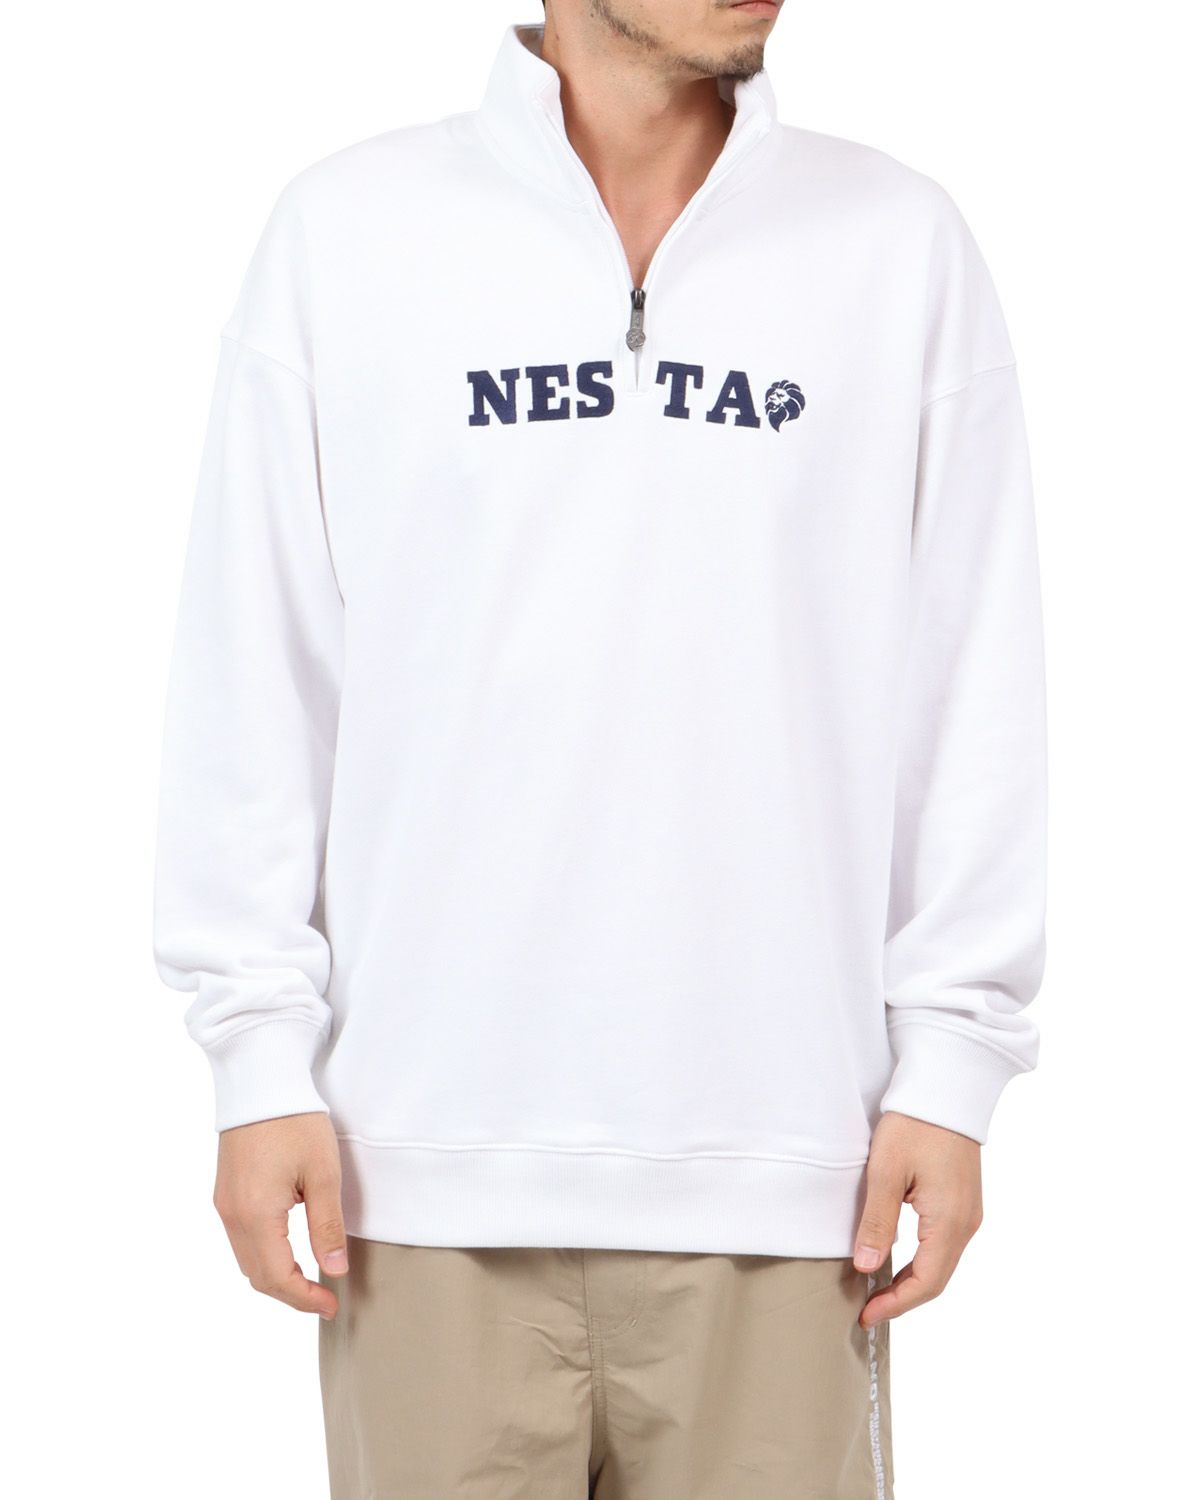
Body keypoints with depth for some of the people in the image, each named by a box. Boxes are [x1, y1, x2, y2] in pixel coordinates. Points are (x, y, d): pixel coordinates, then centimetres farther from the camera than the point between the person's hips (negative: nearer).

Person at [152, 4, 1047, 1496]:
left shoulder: (900, 243, 4)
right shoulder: (344, 229, 3)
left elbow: (977, 697, 5)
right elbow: (253, 683, 4)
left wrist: (950, 1066, 0)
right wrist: (260, 1058, 0)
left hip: (776, 1166, 1)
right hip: (432, 1162, 0)